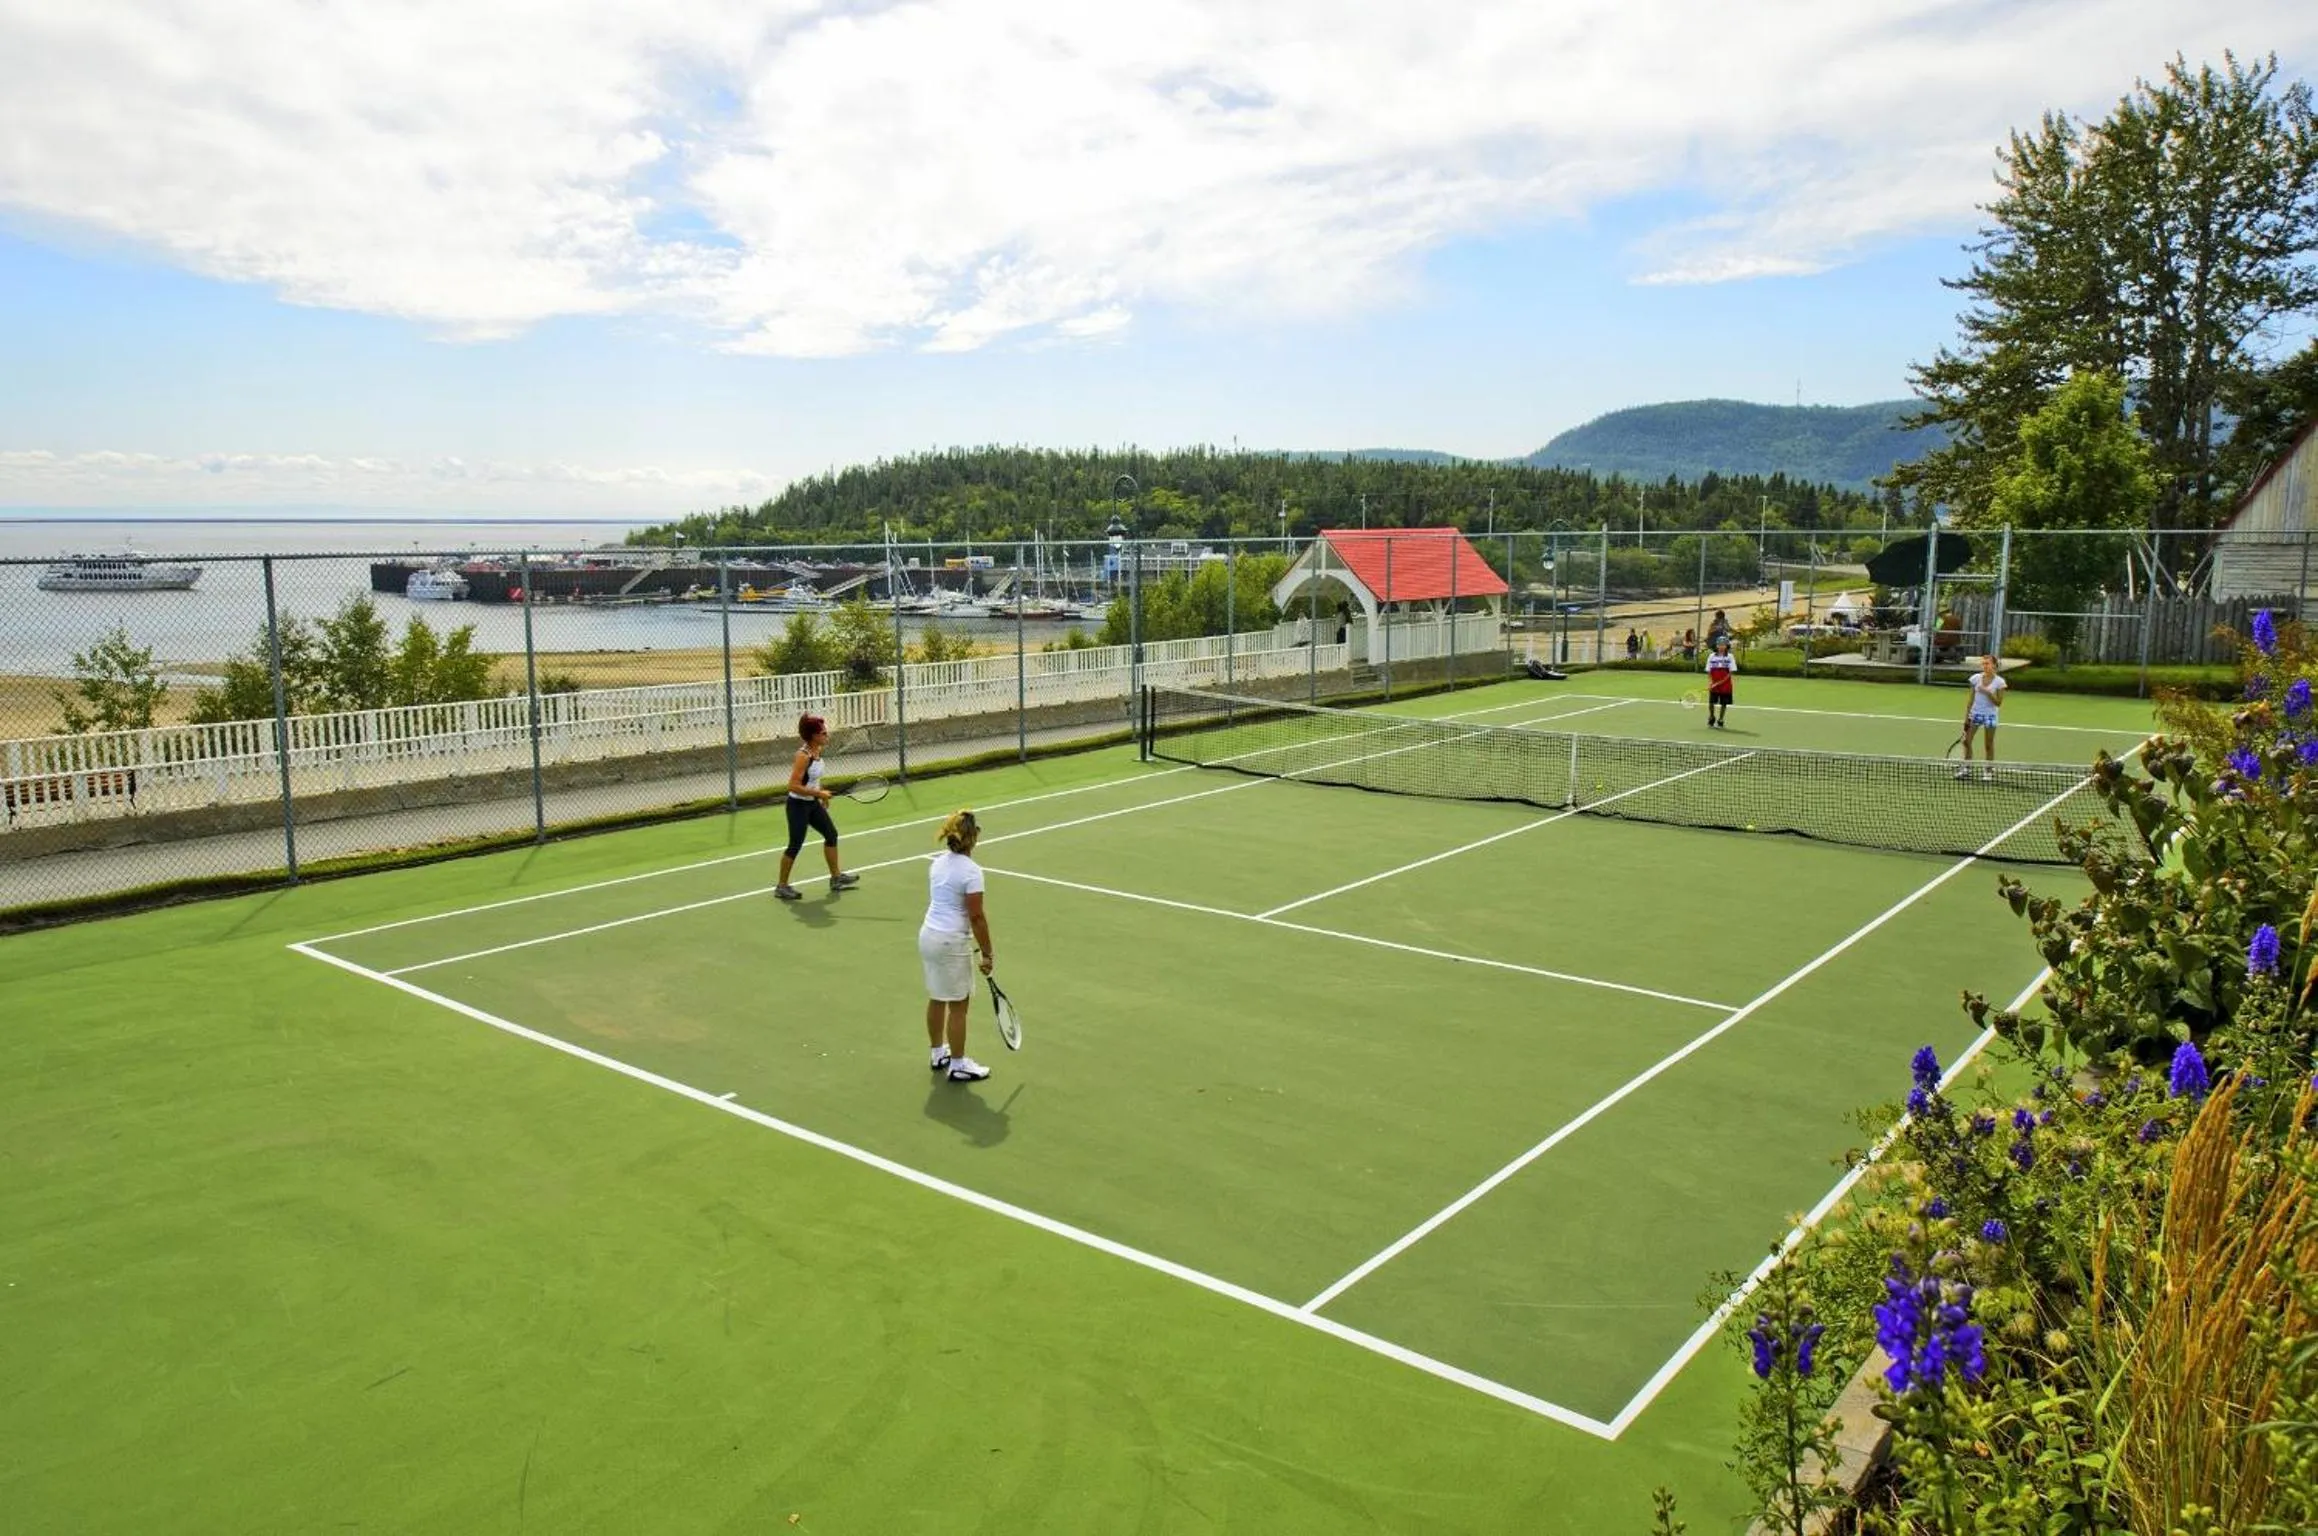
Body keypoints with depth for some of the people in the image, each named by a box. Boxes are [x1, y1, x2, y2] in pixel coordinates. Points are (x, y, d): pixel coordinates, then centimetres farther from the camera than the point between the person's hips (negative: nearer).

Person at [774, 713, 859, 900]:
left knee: (831, 834, 14)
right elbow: (793, 786, -28)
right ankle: (782, 887, 15)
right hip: (798, 805, -9)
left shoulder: (816, 751, 1)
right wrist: (818, 793, -24)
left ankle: (836, 877, 27)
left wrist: (821, 796, 14)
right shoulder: (803, 756, -25)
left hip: (812, 803, 9)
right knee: (795, 845, 0)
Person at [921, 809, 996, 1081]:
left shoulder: (938, 862, 5)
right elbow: (976, 917, -17)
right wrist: (987, 954, -9)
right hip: (951, 943, -8)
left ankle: (937, 1053, 35)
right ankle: (958, 1065, 16)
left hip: (928, 935, 8)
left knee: (936, 998, 21)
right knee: (958, 1005, 5)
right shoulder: (970, 870, -19)